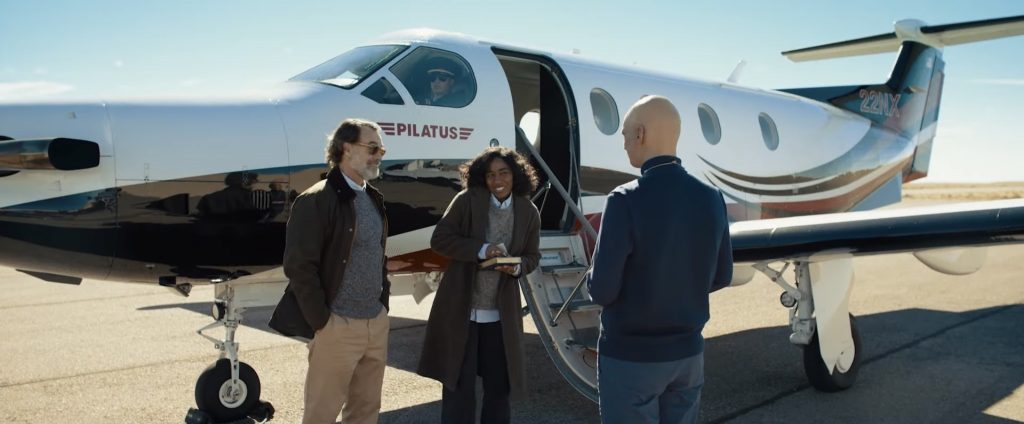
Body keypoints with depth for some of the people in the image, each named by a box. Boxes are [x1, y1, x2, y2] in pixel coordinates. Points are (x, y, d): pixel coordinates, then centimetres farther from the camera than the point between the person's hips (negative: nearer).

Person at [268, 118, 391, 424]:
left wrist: (383, 303, 12)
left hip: (377, 323, 8)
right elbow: (299, 266, -16)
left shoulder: (374, 199, 13)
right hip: (339, 327, -7)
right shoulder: (317, 200, -13)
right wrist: (321, 321, -15)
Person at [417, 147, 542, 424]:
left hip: (501, 314, 3)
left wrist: (517, 267, -13)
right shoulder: (467, 201, -9)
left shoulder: (528, 212, 0)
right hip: (460, 310, -2)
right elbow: (439, 239, -10)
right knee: (458, 386, 8)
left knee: (500, 385, 13)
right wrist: (481, 250, -21)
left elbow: (532, 256, 10)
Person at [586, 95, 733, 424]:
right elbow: (720, 277, 6)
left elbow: (603, 289, -20)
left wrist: (593, 280, 1)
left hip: (630, 356, -5)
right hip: (688, 352, 5)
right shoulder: (711, 199, -3)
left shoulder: (626, 201, -21)